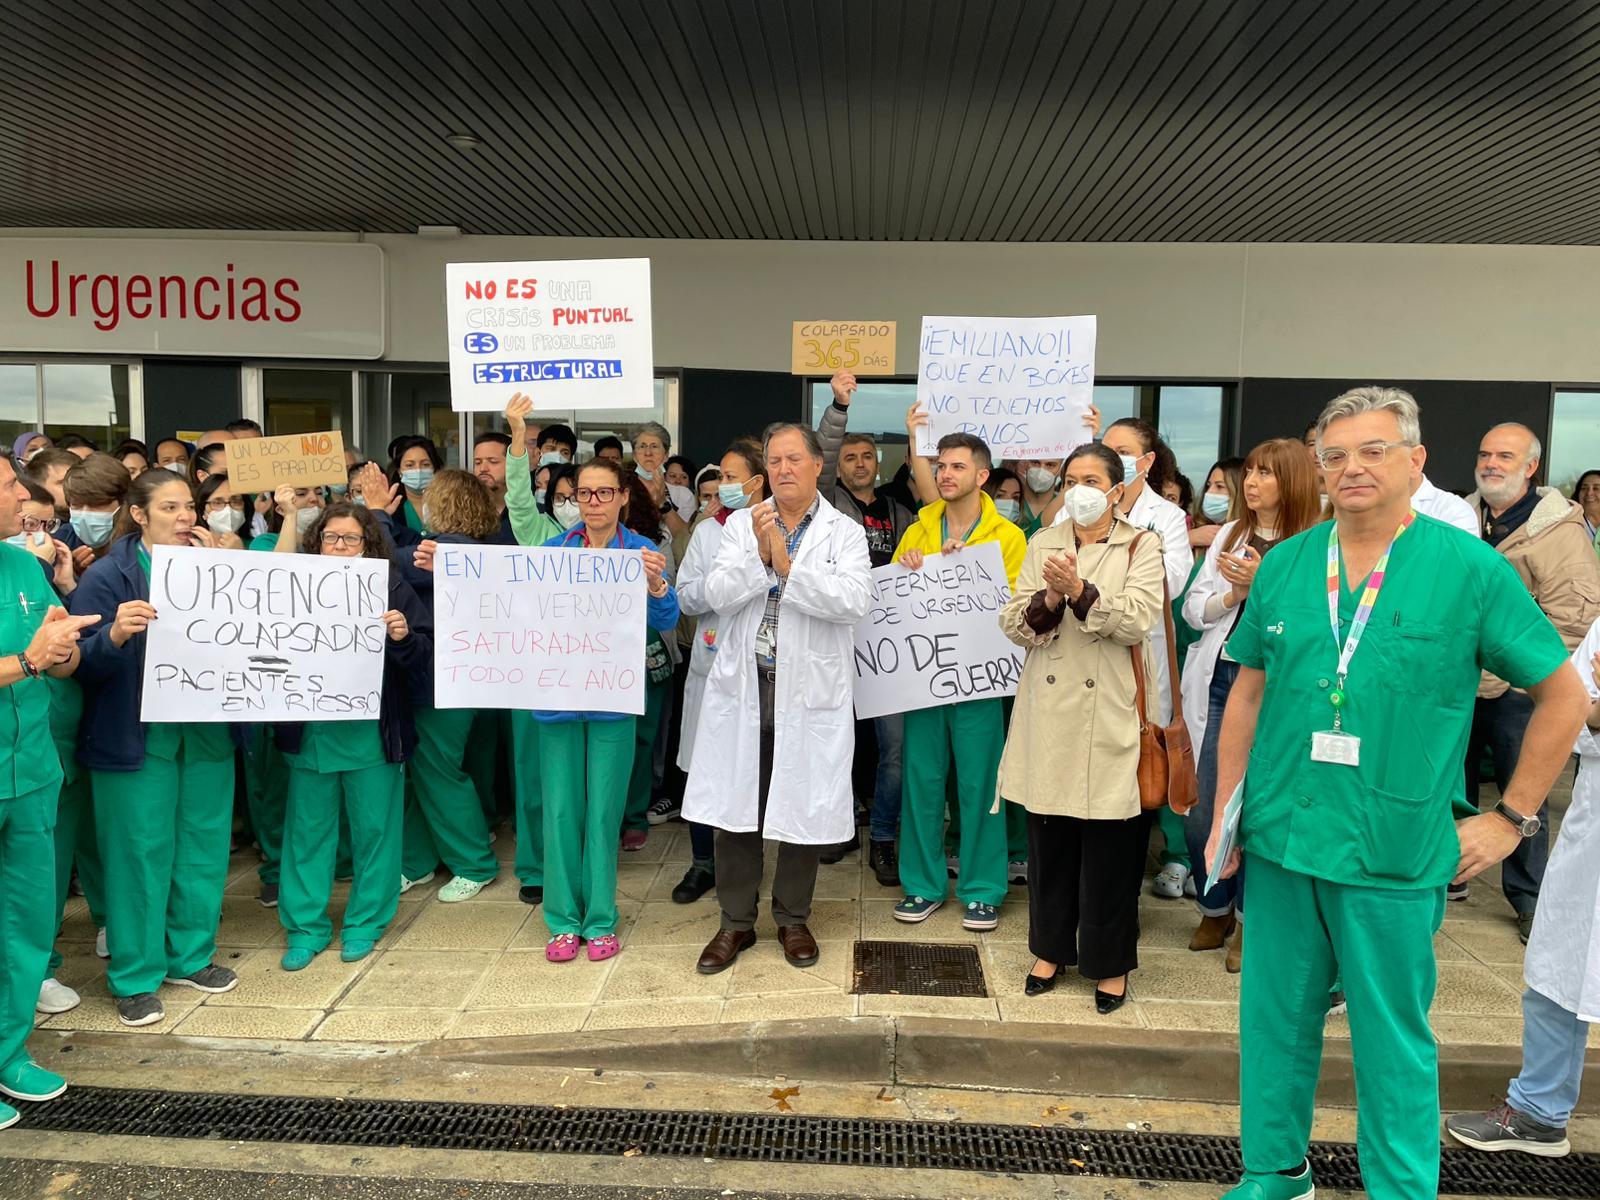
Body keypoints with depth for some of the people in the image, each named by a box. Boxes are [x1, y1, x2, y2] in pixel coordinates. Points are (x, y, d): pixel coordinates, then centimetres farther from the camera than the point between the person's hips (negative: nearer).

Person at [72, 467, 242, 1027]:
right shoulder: (109, 575, -6)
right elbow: (83, 662, -11)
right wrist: (115, 634, -31)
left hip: (207, 732, 5)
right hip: (137, 736, -4)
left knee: (204, 847, 12)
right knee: (139, 853, 2)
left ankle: (192, 956, 29)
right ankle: (135, 977, 17)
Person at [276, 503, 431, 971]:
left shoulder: (391, 587, -2)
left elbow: (423, 658, -4)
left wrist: (403, 638, -22)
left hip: (373, 733, -2)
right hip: (310, 732, 2)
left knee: (373, 828, 9)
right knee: (307, 830, 11)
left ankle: (365, 923, 25)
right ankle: (305, 926, 26)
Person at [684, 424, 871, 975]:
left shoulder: (844, 532, 0)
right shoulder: (742, 524, 6)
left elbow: (855, 601, -15)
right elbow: (716, 595, -5)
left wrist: (788, 565, -17)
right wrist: (759, 555, -18)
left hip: (809, 691, -1)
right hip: (742, 686, 2)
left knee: (803, 807, 9)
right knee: (735, 806, 8)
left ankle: (793, 919, 29)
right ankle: (736, 922, 25)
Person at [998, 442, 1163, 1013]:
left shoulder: (1141, 547, 3)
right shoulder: (1042, 544, 12)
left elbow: (1138, 618, -13)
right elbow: (1013, 624, 3)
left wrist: (1080, 591, -24)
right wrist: (1048, 600, -15)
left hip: (1109, 717, -3)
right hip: (1048, 715, 3)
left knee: (1109, 846, 3)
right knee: (1048, 839, 11)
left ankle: (1109, 962, 19)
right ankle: (1051, 948, 27)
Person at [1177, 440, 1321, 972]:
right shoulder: (1229, 535, 13)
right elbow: (1193, 609, 10)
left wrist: (1262, 585, -17)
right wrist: (1233, 594, -7)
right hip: (1216, 681, 5)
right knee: (1200, 809, 7)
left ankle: (1249, 919, 25)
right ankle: (1215, 910, 29)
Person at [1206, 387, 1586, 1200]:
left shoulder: (1472, 569, -7)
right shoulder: (1284, 565, 3)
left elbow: (1563, 695, 1)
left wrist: (1511, 816, 0)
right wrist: (1224, 815, 7)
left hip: (1394, 857, -3)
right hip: (1279, 842, 4)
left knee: (1394, 1043, 11)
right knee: (1273, 1020, 16)